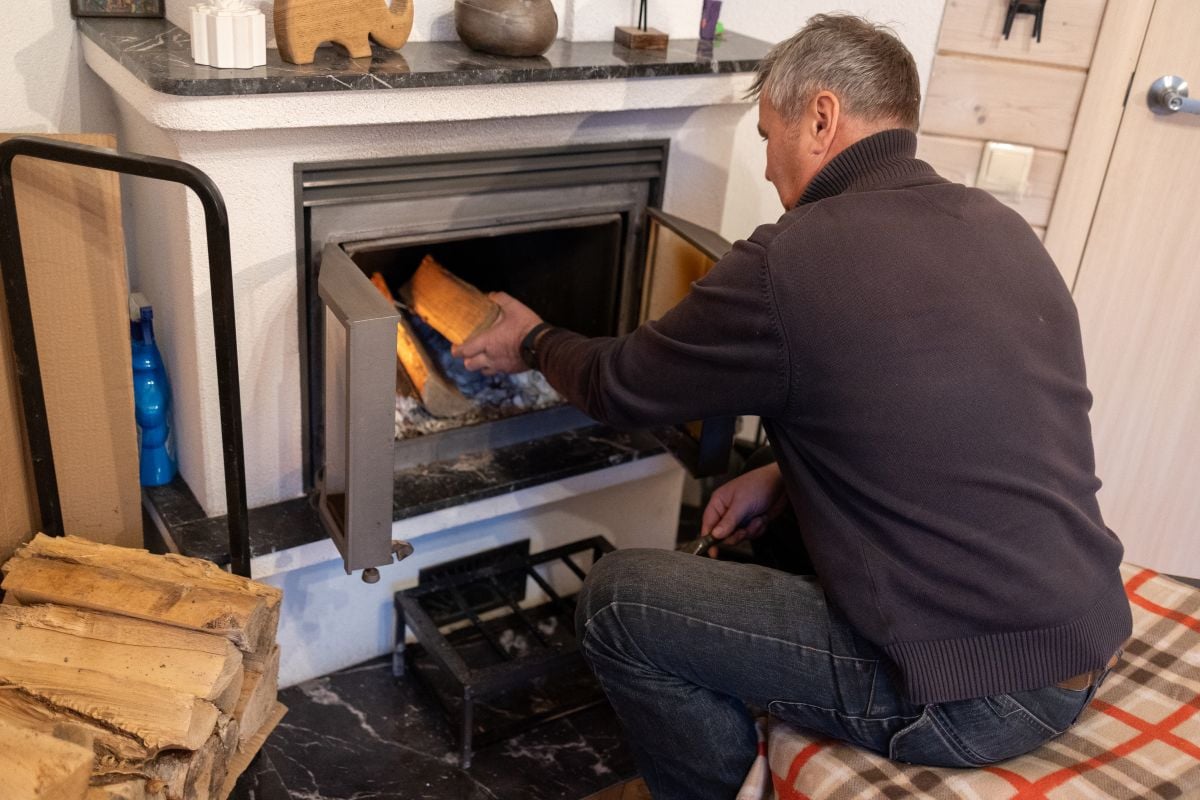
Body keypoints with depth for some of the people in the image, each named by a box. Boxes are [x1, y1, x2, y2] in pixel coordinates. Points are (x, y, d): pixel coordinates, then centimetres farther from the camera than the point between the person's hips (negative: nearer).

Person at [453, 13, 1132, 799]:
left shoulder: (790, 262, -18)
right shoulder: (1001, 227, 4)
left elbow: (621, 386, -2)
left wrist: (535, 341, 18)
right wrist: (787, 477, 9)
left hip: (967, 699, -8)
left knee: (618, 599, 1)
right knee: (764, 530, 25)